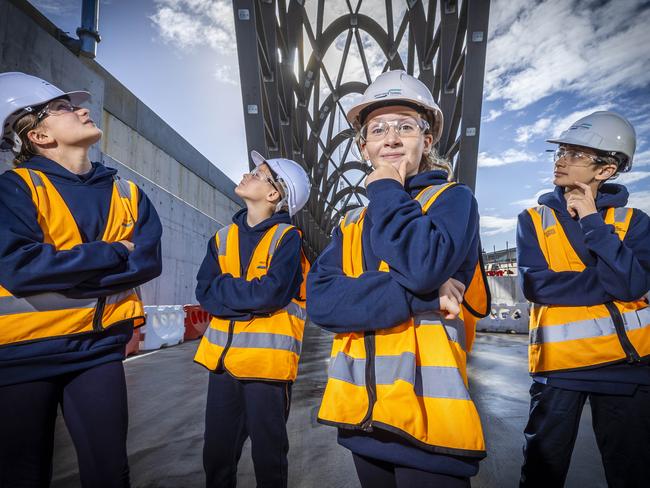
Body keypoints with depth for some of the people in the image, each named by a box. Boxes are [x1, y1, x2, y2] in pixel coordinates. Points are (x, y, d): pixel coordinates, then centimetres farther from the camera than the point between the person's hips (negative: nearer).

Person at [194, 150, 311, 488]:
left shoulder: (287, 237, -7)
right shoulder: (223, 238, 10)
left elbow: (272, 293, -21)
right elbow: (204, 292, 0)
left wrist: (224, 287, -8)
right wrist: (251, 298, -14)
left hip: (266, 359, -5)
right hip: (222, 357, 5)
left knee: (268, 454, 11)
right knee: (216, 454, 17)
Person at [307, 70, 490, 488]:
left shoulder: (454, 198, -2)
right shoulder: (351, 224, 10)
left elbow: (424, 266, -24)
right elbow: (320, 301, -7)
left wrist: (386, 191, -9)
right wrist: (418, 297, -19)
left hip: (427, 411, -5)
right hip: (362, 412, 6)